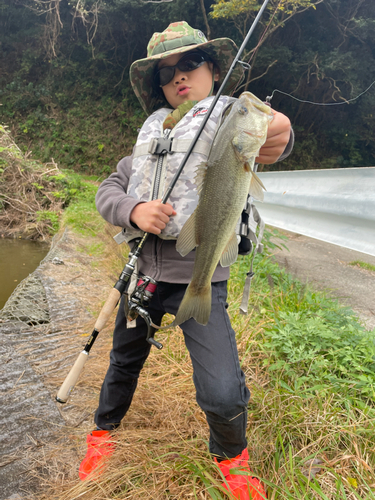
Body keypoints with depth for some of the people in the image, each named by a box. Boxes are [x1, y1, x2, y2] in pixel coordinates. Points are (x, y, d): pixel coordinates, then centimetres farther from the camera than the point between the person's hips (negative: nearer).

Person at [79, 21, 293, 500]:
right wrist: (133, 210, -17)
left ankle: (230, 455, 23)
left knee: (221, 394, -13)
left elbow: (271, 133, -22)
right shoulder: (151, 134, 11)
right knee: (124, 360, 21)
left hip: (198, 278, -4)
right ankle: (104, 430, 51)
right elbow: (107, 190, 5)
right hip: (141, 270, 5)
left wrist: (277, 136, -47)